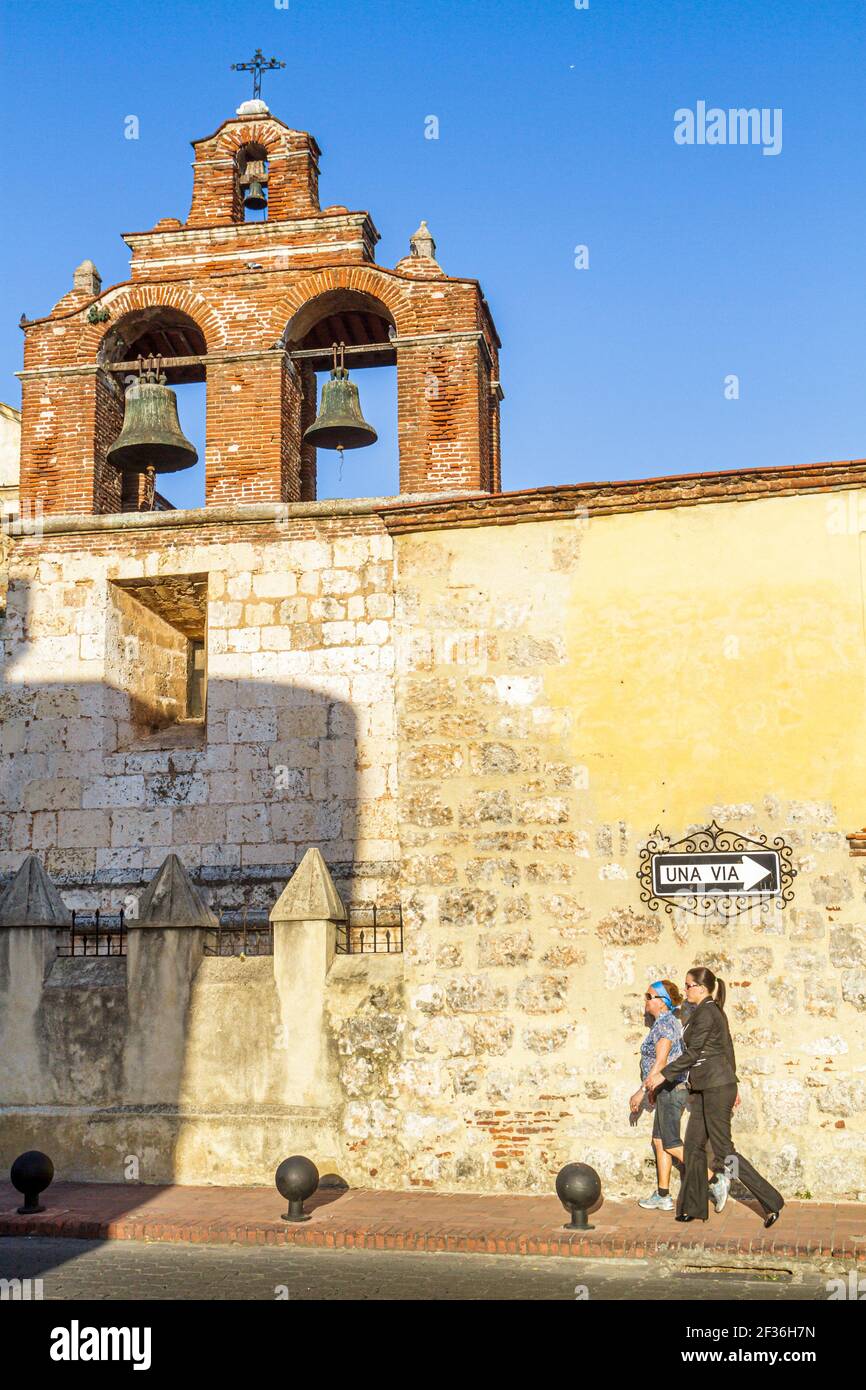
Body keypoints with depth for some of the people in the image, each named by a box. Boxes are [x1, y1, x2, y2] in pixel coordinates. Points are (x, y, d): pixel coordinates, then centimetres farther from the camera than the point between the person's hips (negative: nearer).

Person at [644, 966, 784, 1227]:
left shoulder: (705, 1012, -15)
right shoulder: (715, 1011, 15)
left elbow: (692, 1053, -17)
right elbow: (728, 1050, 19)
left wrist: (663, 1074, -12)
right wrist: (732, 1085, 24)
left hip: (716, 1087, -10)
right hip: (707, 1088, 10)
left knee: (723, 1150, -6)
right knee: (693, 1145, 11)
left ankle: (772, 1202, -3)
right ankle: (693, 1207, 15)